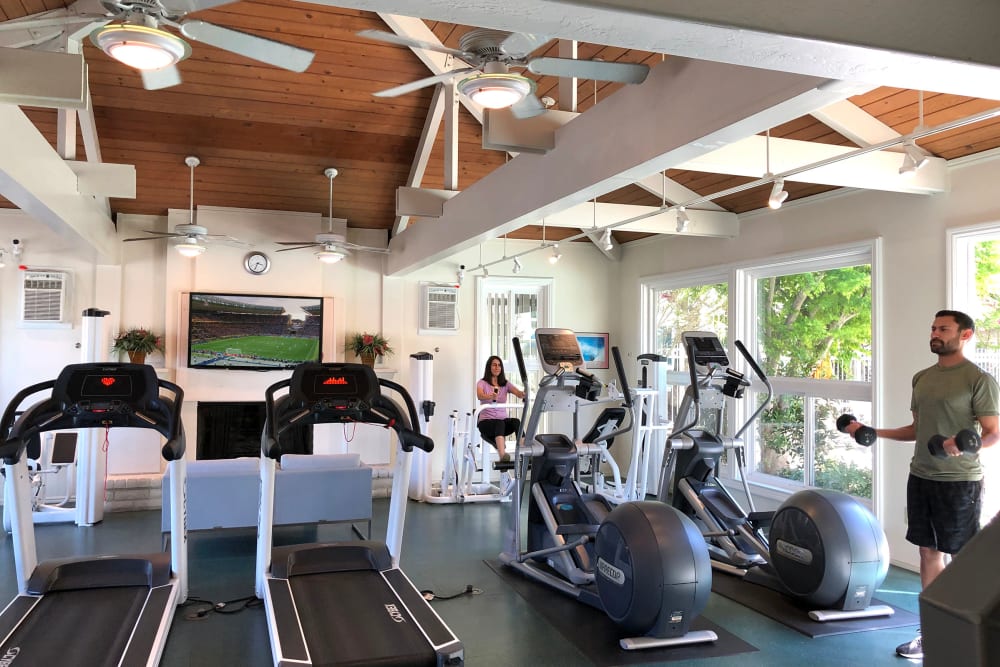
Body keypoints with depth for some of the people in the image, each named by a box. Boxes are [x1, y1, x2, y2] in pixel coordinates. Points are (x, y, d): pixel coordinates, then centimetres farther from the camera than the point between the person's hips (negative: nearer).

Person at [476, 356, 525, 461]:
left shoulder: (506, 384, 12)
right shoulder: (482, 383, 3)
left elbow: (518, 393, -8)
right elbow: (480, 396, -20)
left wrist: (523, 394, -34)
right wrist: (490, 396, -43)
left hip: (503, 419, 3)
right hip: (486, 421, -3)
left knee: (516, 421, -30)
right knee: (500, 423, -37)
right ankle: (502, 455, -58)